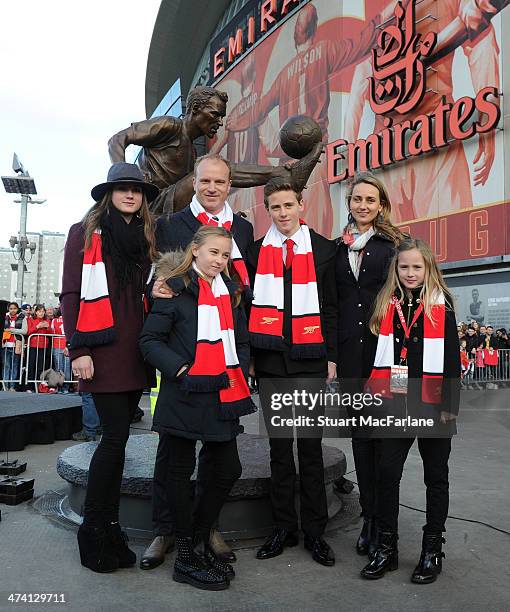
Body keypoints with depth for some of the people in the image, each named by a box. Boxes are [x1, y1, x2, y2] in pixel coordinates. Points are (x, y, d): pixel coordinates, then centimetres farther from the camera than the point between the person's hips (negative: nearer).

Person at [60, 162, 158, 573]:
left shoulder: (146, 238, 16)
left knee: (117, 437, 8)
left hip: (136, 351, 4)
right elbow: (71, 295, -1)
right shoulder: (84, 233, 4)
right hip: (103, 349, -4)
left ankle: (108, 529, 20)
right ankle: (95, 531, 9)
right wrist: (78, 349, -9)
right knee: (116, 436, -8)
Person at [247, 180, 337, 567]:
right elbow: (247, 303, 9)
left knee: (311, 445, 5)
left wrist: (331, 356, 0)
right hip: (270, 360, 1)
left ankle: (315, 529, 18)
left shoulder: (324, 249, 6)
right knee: (279, 444, 8)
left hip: (310, 360, -1)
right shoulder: (256, 251, 9)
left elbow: (330, 307, 5)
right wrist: (246, 355, 3)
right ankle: (284, 527, 21)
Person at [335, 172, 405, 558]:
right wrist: (331, 352, 7)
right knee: (361, 434, 8)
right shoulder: (339, 248, 14)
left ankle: (381, 520, 14)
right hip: (350, 349, 3)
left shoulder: (393, 243, 4)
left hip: (384, 347, -3)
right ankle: (369, 517, 20)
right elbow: (333, 301, 13)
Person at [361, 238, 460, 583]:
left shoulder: (442, 305, -2)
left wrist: (450, 406, -10)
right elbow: (378, 354, 9)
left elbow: (452, 359, -5)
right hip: (396, 404, 3)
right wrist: (376, 395, 5)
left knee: (436, 477, 11)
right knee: (387, 473, 5)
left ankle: (432, 551, 25)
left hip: (432, 406, -3)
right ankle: (386, 548, 20)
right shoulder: (386, 306, 7)